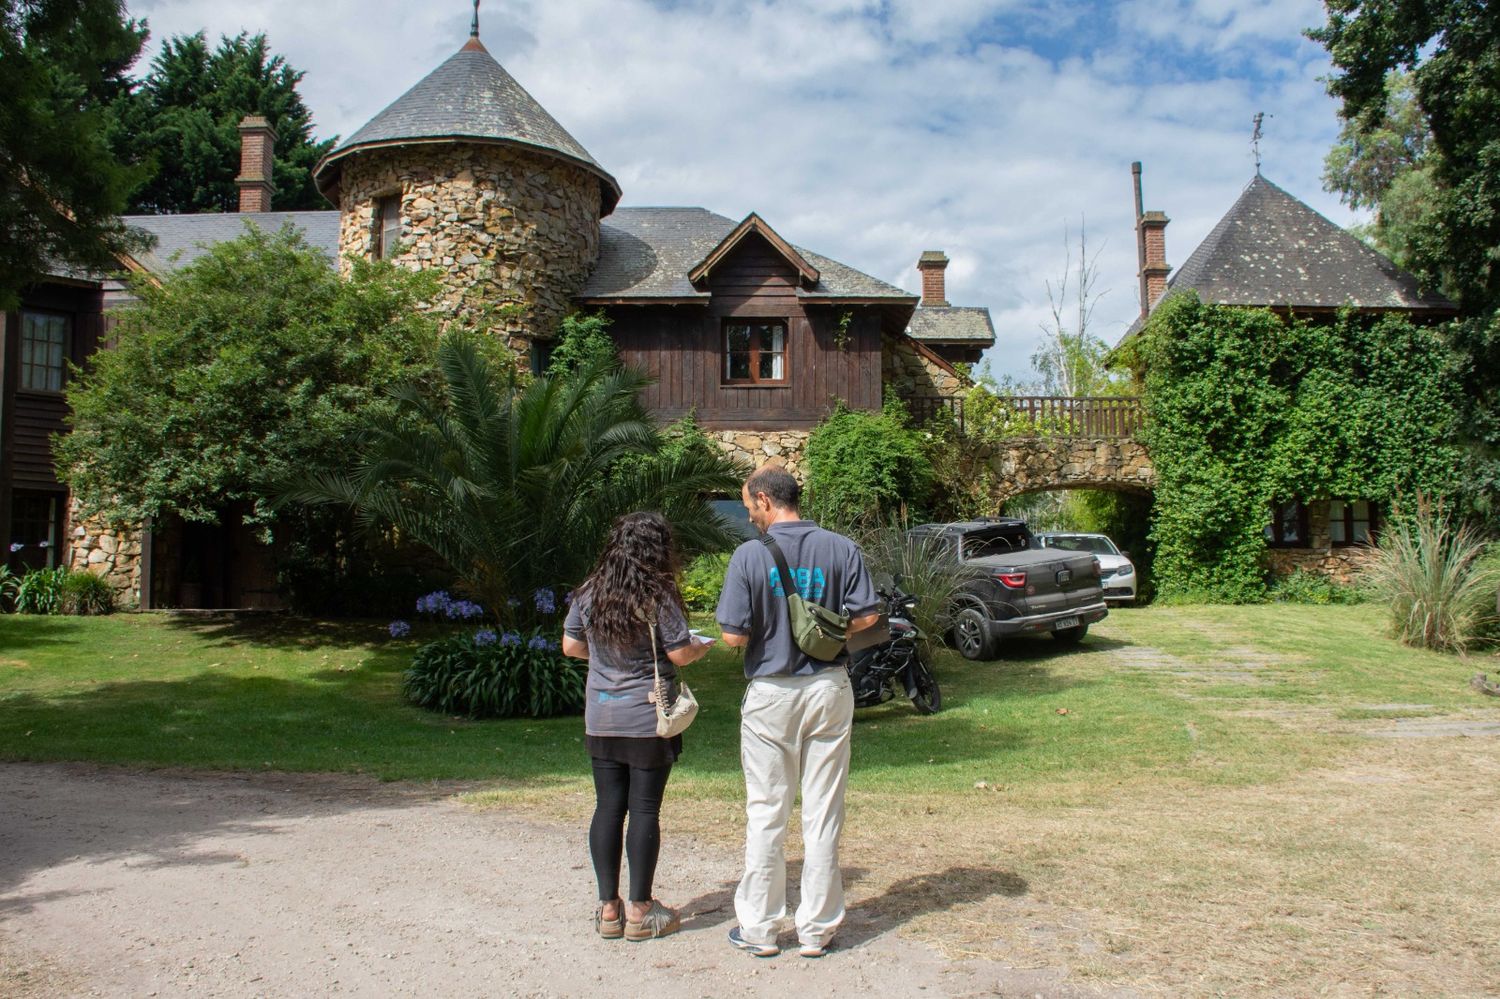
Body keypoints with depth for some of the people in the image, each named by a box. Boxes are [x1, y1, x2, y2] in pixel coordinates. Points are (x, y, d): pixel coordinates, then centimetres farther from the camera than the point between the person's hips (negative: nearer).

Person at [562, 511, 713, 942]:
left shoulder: (588, 594, 1)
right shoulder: (658, 599, -14)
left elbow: (571, 646, 9)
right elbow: (679, 655, -12)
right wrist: (700, 648, 9)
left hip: (600, 720, 5)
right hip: (648, 719, -4)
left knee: (607, 808, 9)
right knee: (644, 810, 3)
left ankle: (608, 908, 17)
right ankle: (640, 911, 12)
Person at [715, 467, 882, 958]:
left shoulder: (750, 555, -11)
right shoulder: (842, 548, -3)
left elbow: (734, 635, -13)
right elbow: (867, 615, -4)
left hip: (772, 693, -2)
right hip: (829, 690, 3)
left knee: (766, 813, 9)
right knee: (824, 813, 10)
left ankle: (760, 928, 19)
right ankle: (817, 929, 18)